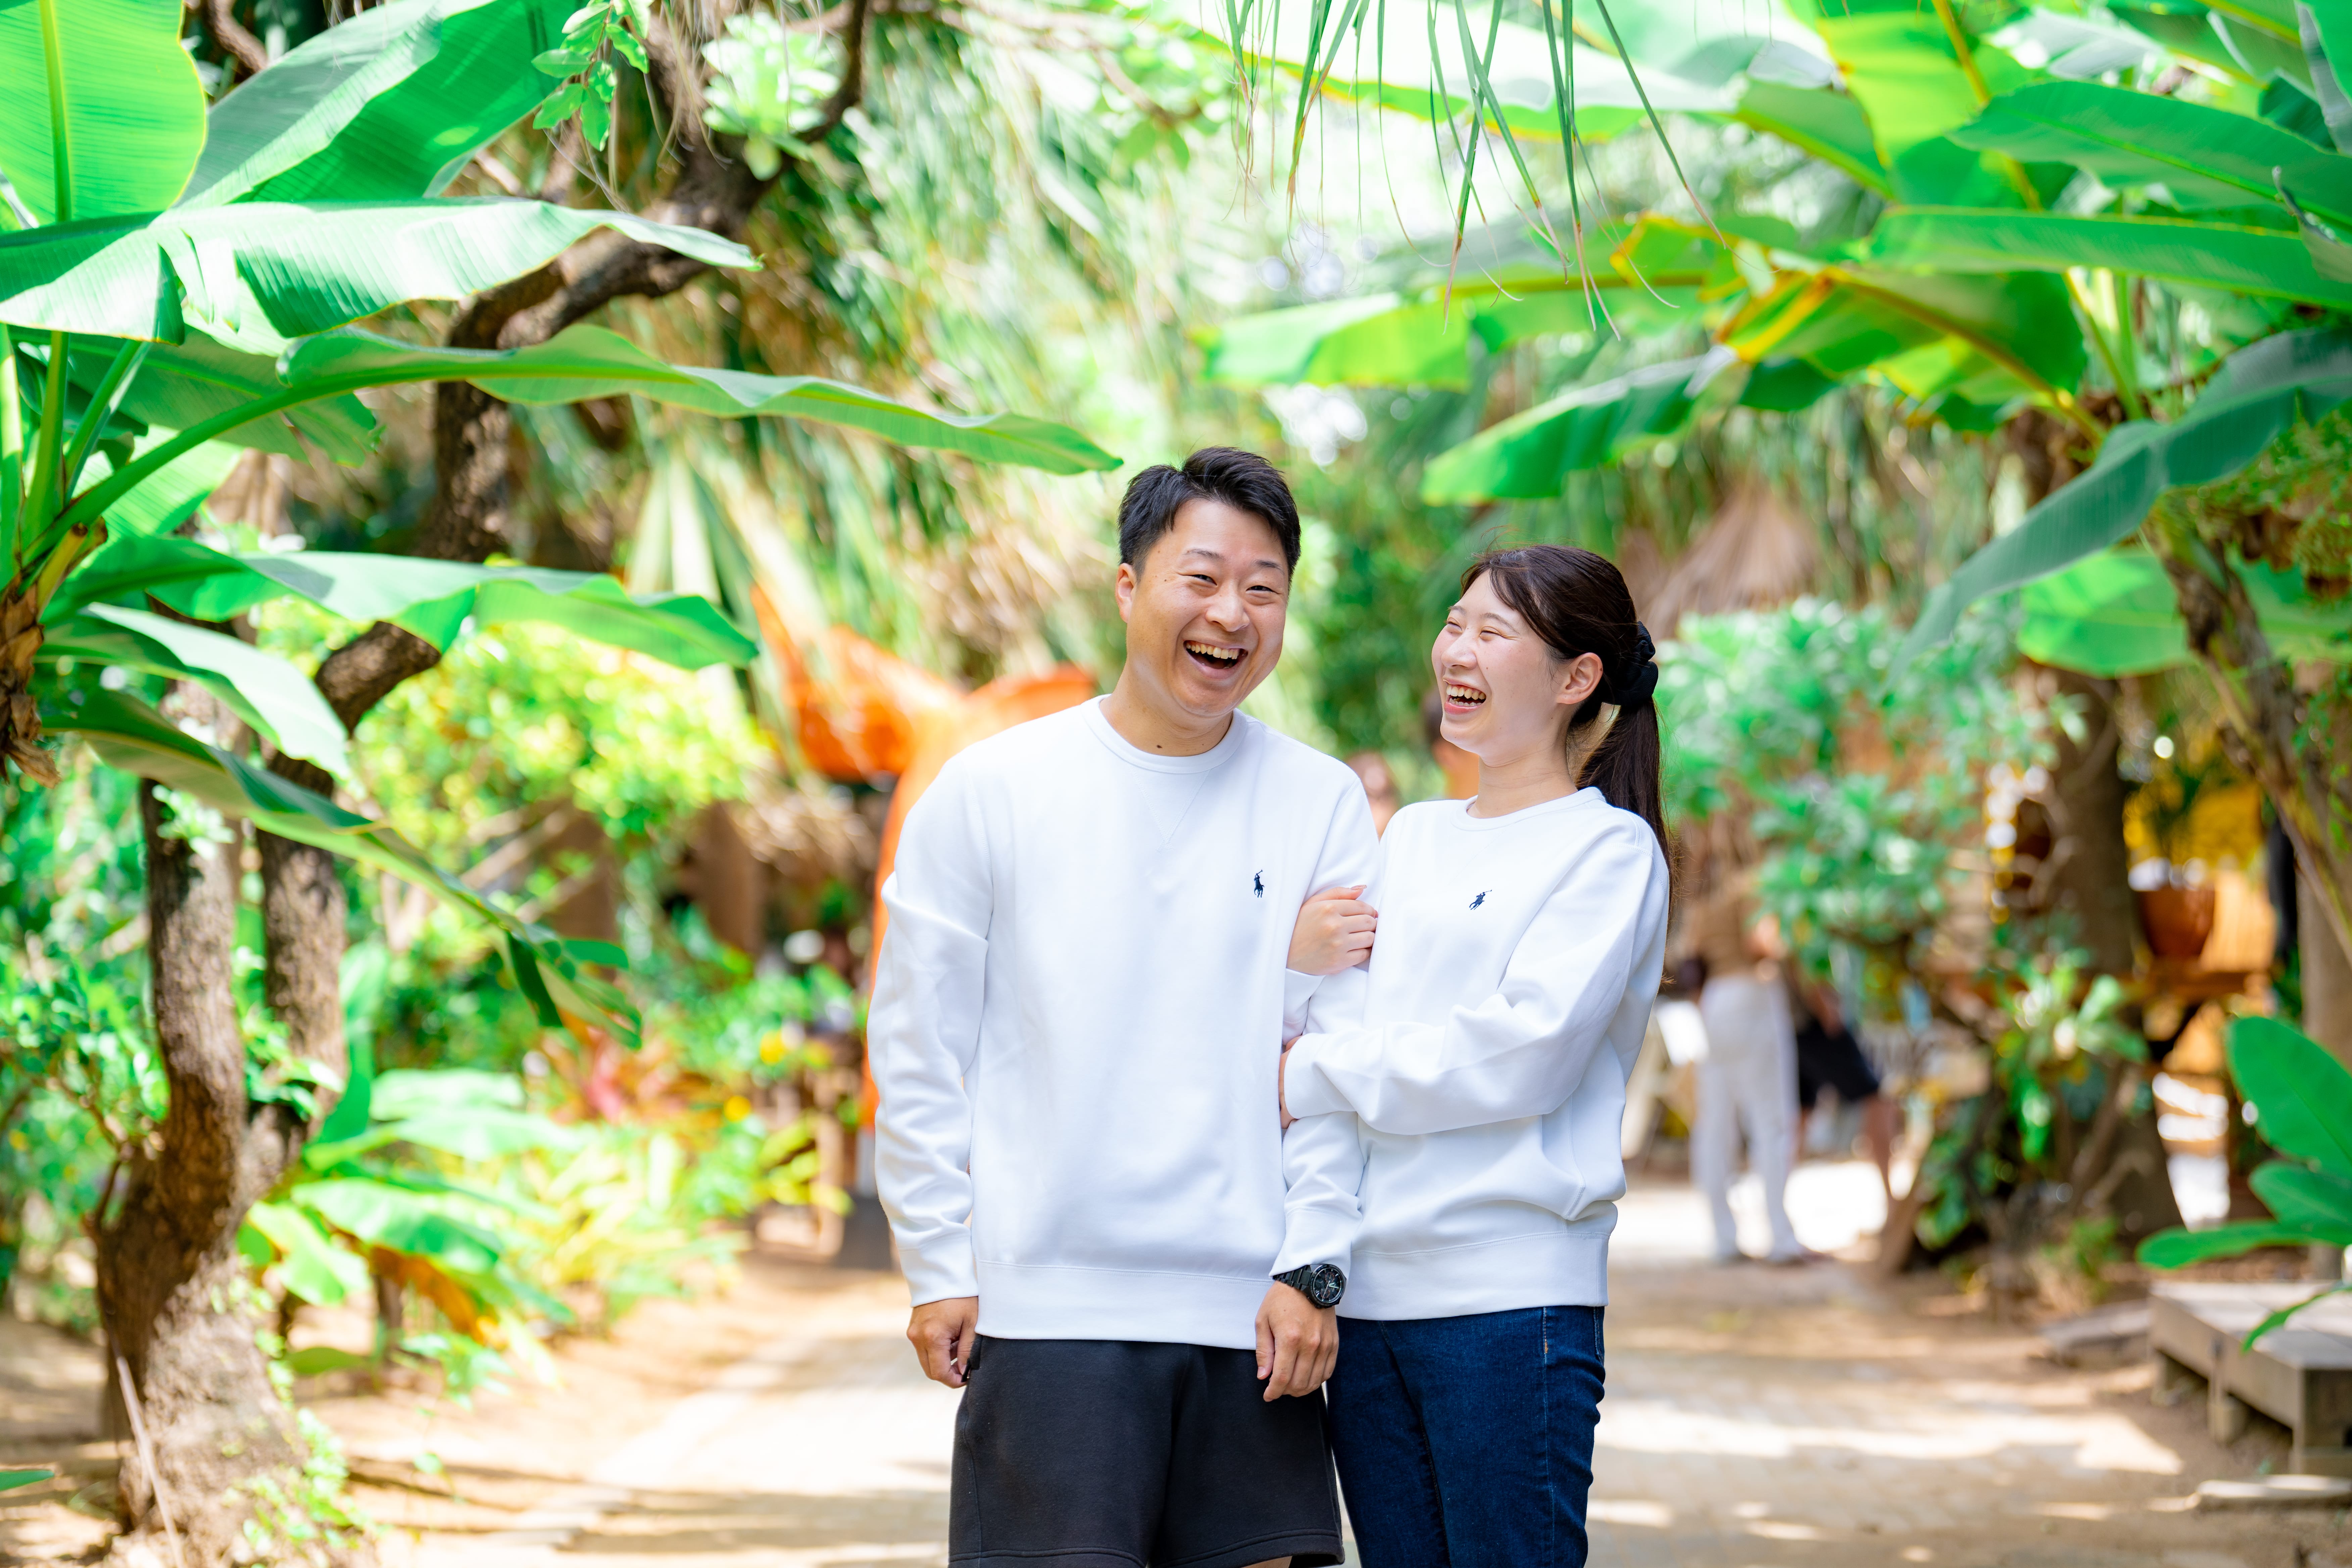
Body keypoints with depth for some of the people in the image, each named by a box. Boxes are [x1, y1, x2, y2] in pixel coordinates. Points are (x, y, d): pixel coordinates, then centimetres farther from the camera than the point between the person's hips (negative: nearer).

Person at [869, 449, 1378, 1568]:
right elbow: (917, 1054, 4)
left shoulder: (1321, 804, 6)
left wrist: (1312, 1268, -2)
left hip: (1250, 1314, 2)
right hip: (1045, 1307, -2)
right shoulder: (993, 791, 2)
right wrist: (940, 1270, 0)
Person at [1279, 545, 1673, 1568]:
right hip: (1366, 1286, 6)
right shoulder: (1411, 837, 17)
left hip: (1511, 1293, -6)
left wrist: (1316, 1077, -8)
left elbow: (1520, 1052, -14)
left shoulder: (1608, 849, -2)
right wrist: (1295, 959, -6)